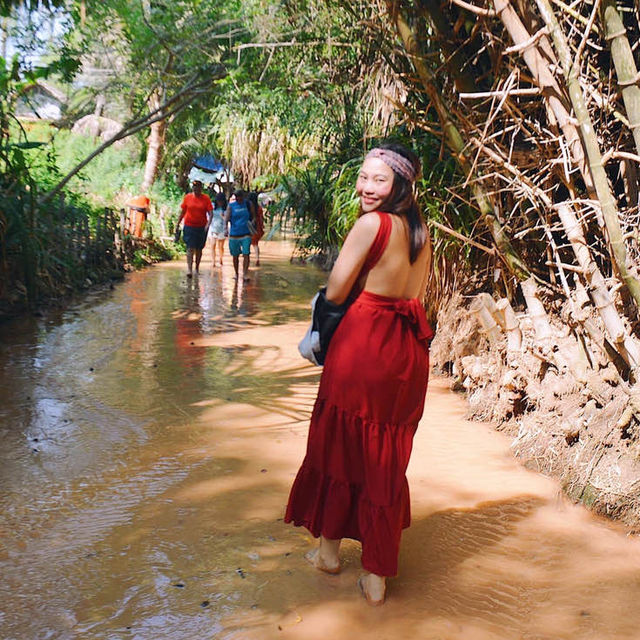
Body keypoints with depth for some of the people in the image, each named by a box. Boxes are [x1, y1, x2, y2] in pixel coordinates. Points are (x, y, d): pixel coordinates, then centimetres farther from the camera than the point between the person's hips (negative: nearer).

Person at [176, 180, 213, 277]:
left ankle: (197, 268, 27)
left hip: (201, 227, 1)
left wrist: (208, 224, -20)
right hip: (189, 226, -1)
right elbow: (182, 212, 10)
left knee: (199, 249, 12)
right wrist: (178, 224, 10)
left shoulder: (206, 198, -2)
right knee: (190, 248, -10)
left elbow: (210, 213, -5)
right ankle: (189, 269, -15)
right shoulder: (187, 197, 2)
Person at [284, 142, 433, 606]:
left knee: (338, 444, 14)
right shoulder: (420, 229, 8)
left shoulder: (371, 223, -14)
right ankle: (378, 576, 17)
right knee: (387, 459, 11)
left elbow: (335, 292, -11)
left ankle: (329, 550, 31)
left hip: (364, 342, -7)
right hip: (410, 350, 7)